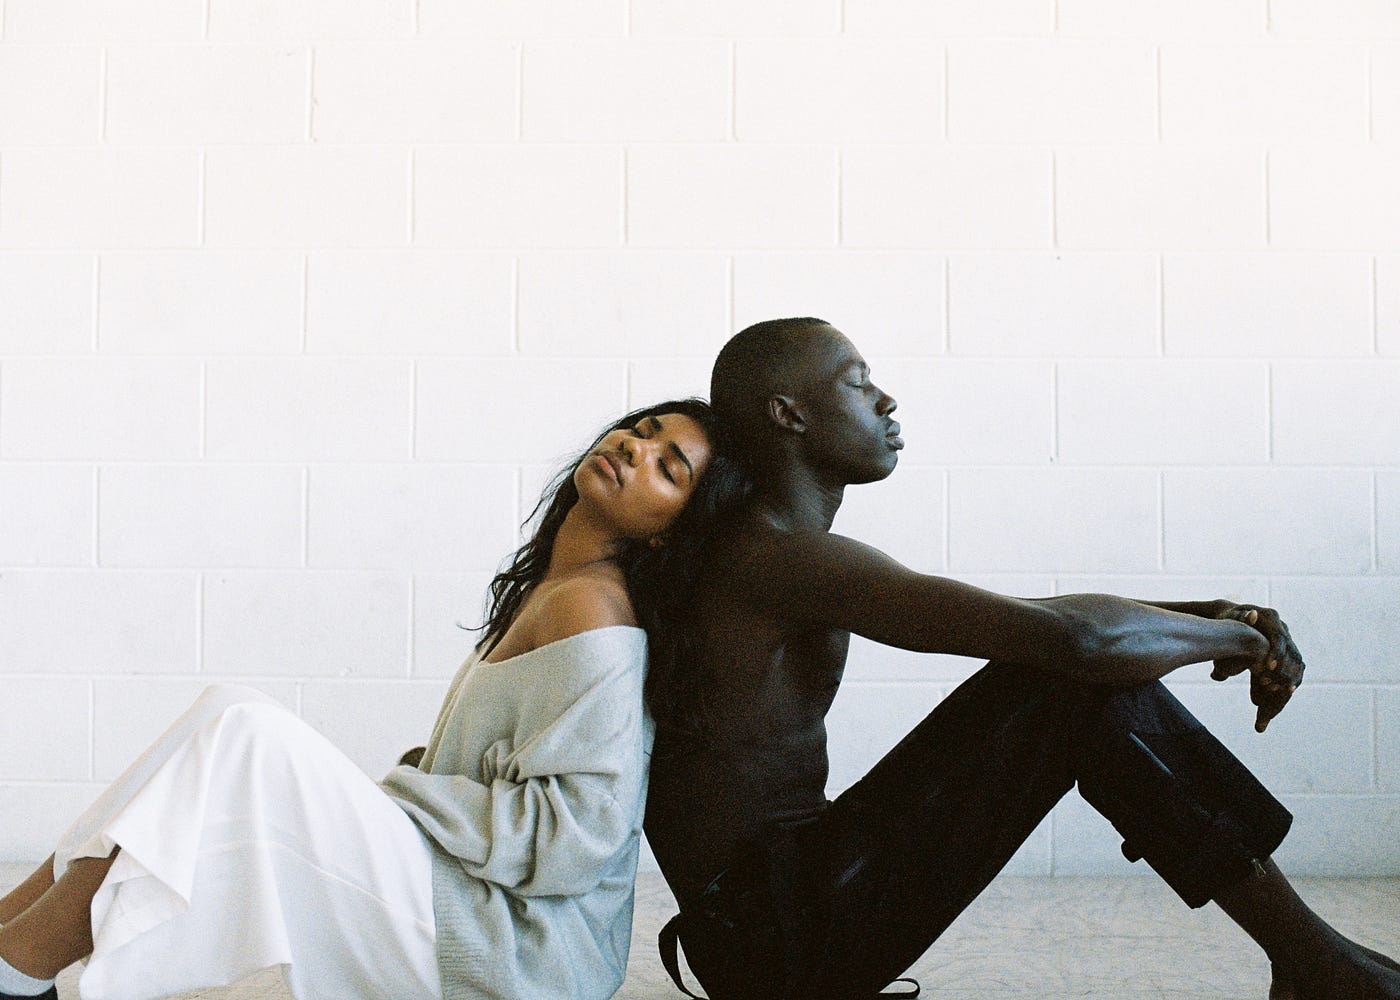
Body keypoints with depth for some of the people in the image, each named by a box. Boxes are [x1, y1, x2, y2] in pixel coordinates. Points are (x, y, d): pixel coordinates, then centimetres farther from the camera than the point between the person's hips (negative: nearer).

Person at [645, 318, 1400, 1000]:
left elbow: (1016, 619, 14)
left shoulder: (772, 557, 15)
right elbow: (1072, 634, -26)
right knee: (1079, 677, -15)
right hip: (777, 938, -10)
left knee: (1084, 673, 6)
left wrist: (1212, 614, 3)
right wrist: (1239, 635, -7)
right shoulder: (783, 557, -18)